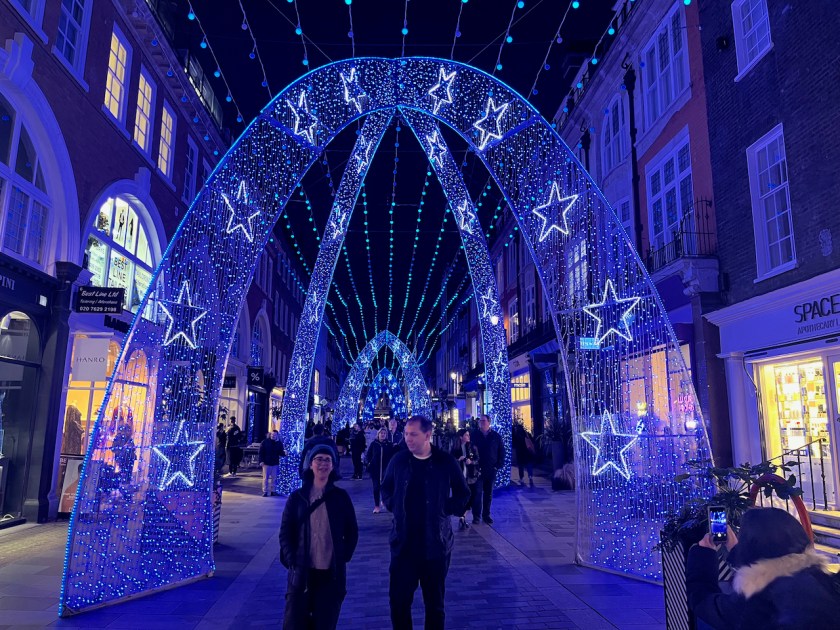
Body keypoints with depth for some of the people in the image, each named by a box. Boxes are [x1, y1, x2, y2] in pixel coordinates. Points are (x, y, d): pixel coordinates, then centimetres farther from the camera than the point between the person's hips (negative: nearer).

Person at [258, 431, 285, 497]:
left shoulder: (279, 443, 4)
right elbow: (261, 452, -5)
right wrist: (261, 461, -13)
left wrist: (284, 453, -19)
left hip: (275, 463, 3)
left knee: (274, 478, 8)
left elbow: (281, 453, 4)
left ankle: (272, 491, 15)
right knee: (265, 478, -1)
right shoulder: (264, 442, -3)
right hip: (266, 463, -3)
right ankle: (265, 491, 4)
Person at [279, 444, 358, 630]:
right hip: (301, 572, 0)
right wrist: (292, 561, -8)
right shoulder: (297, 497, 1)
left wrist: (343, 558, -2)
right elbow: (285, 532, 2)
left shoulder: (341, 496, 2)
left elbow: (352, 532, 7)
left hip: (332, 573, 0)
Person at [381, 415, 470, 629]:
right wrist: (393, 506, 2)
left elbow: (463, 494, 6)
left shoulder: (446, 462, -7)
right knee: (398, 598, 7)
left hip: (436, 543, -1)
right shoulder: (399, 459, -2)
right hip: (403, 542, 2)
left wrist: (447, 509, -6)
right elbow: (386, 488, 16)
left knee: (435, 600, 13)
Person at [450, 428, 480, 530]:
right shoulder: (455, 448, -1)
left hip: (471, 476, 2)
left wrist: (471, 461, -20)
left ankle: (463, 518, 20)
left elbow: (477, 460, -1)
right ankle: (462, 518, 2)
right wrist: (458, 460, -14)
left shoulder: (472, 447, 2)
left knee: (470, 497, 5)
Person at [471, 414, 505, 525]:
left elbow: (502, 452, 7)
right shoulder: (474, 435, 0)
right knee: (477, 493, -2)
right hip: (477, 469, -2)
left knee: (488, 494, 10)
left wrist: (499, 465, -3)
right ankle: (476, 516, 6)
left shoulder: (496, 436, 4)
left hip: (491, 470, 2)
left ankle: (486, 515, 20)